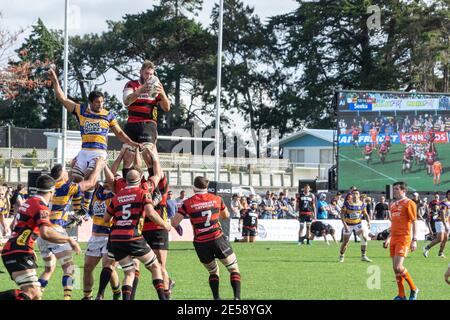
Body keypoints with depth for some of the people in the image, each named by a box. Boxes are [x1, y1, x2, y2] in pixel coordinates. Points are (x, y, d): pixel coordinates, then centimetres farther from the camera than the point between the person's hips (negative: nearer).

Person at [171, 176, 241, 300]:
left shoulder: (188, 203, -3)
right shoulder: (217, 199, 3)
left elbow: (174, 222, -7)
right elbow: (226, 215, 19)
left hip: (201, 244, 1)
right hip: (217, 239, -1)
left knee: (213, 271, 22)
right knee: (234, 269, 10)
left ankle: (216, 298, 7)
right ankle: (237, 296, -8)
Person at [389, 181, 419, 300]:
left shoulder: (409, 203, -6)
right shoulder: (393, 205, 17)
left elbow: (414, 222, -9)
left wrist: (414, 240, -15)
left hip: (404, 239, -8)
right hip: (394, 239, 8)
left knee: (398, 267, -17)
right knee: (395, 268, 4)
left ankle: (413, 289, 0)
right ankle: (401, 295, 11)